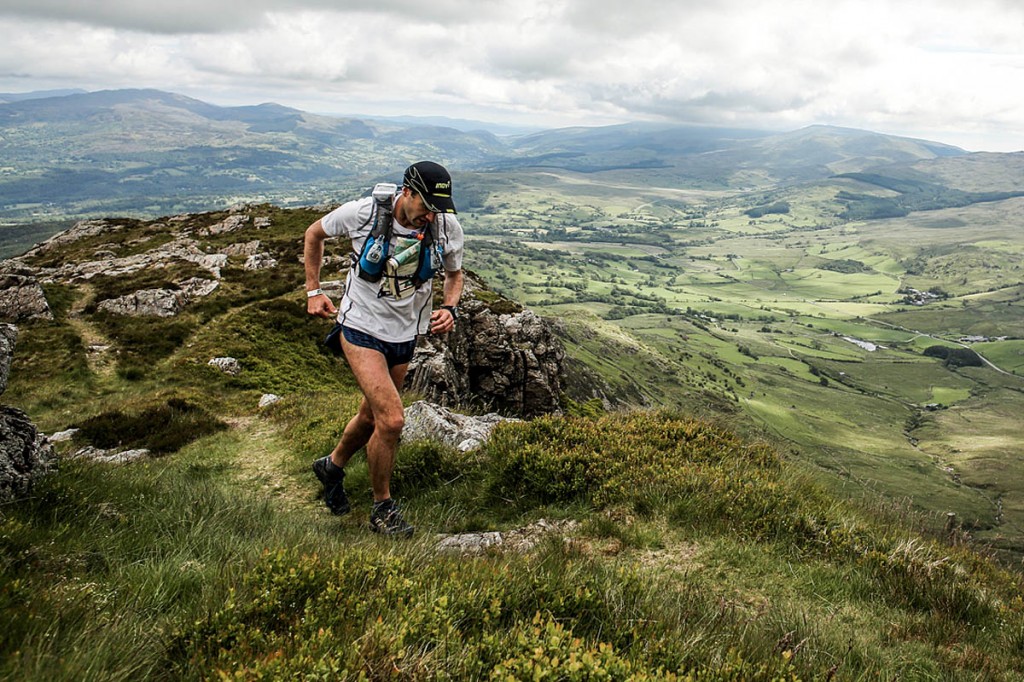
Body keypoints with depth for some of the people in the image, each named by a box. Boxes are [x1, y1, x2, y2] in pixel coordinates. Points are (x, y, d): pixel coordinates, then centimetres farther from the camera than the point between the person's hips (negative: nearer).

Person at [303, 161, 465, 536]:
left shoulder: (447, 226, -12)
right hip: (361, 327, -4)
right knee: (392, 420, -16)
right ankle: (382, 508, 6)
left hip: (405, 334, 4)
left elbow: (454, 273, 8)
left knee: (372, 416, 19)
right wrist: (313, 291, 0)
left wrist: (449, 309, -11)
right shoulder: (363, 212, -19)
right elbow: (314, 233, 1)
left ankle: (332, 466, 49)